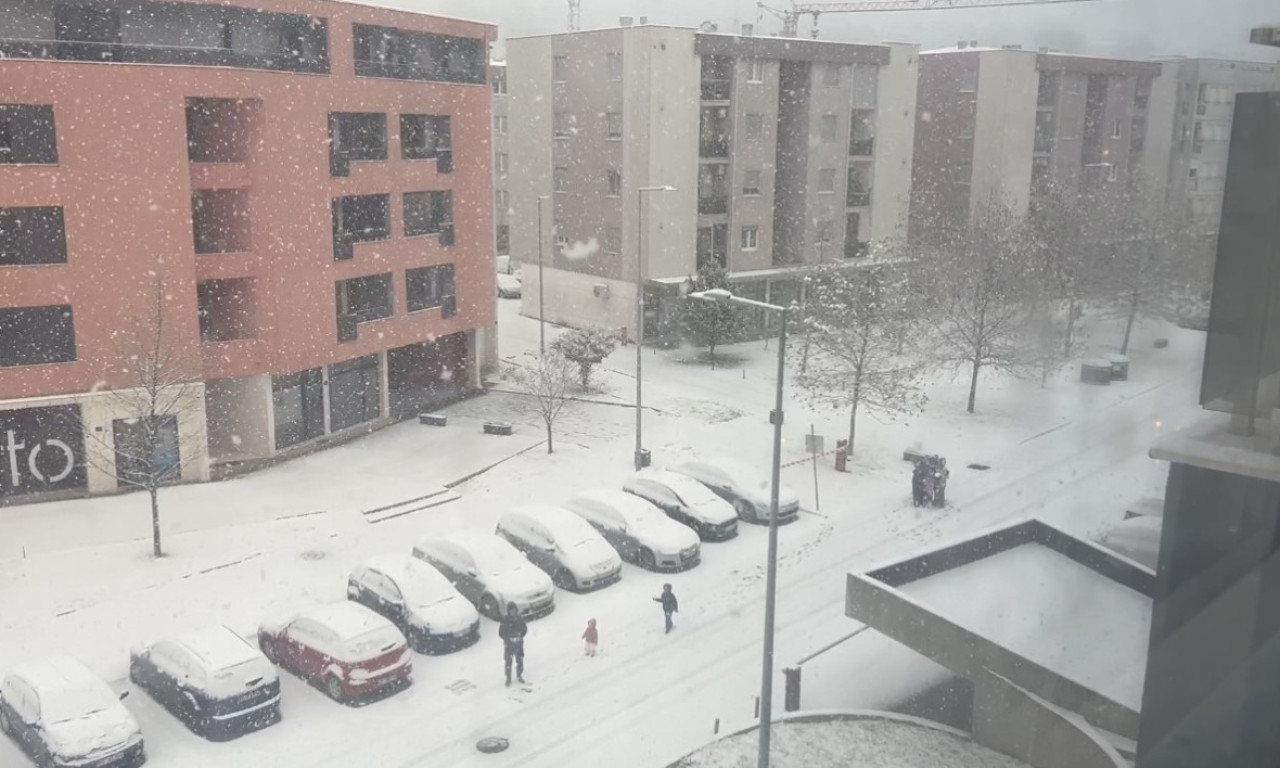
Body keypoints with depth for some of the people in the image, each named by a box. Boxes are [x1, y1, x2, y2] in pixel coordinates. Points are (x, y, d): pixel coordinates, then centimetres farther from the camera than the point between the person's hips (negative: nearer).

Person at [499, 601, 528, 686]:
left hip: (519, 643, 3)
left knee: (520, 660, 13)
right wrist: (509, 639, -19)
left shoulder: (520, 619, -6)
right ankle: (508, 678, 22)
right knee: (508, 661, 5)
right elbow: (501, 633, -11)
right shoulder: (505, 620, -15)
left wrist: (521, 636, -10)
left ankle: (519, 676, 33)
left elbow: (525, 629, 6)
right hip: (508, 644, -3)